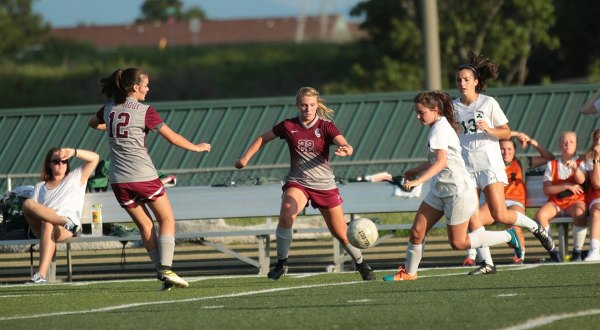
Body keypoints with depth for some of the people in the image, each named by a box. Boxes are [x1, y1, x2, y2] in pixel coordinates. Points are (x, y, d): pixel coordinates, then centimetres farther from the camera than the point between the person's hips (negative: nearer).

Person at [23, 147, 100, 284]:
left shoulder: (75, 178, 27)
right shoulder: (40, 187, 31)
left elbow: (94, 158, 16)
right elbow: (33, 211, 15)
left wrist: (73, 152, 1)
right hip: (41, 225, 3)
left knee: (48, 226, -41)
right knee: (28, 203, -28)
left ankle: (42, 274, -55)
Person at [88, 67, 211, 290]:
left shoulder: (109, 108, 6)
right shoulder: (145, 112, -8)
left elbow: (93, 124, 29)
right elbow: (173, 138, -4)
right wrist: (197, 147, 11)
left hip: (118, 179, 5)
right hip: (142, 176, -5)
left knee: (145, 226, 12)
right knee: (167, 220, 7)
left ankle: (162, 272, 6)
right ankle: (165, 269, -8)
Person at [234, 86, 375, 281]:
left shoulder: (325, 126, -6)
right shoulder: (288, 126, -2)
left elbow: (345, 146, -21)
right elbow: (263, 138, 13)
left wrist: (345, 149, -45)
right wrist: (245, 158, 6)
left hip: (325, 185, 0)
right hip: (298, 183, 0)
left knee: (341, 234, 5)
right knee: (286, 215, -30)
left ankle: (361, 264, 32)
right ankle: (281, 263, -16)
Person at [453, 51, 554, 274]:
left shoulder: (488, 103, -2)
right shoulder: (453, 107, 7)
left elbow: (506, 133, -1)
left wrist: (489, 130, -18)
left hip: (490, 165, -4)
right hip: (466, 168, 4)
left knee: (500, 215, -12)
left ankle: (536, 228, 15)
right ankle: (486, 262, 0)